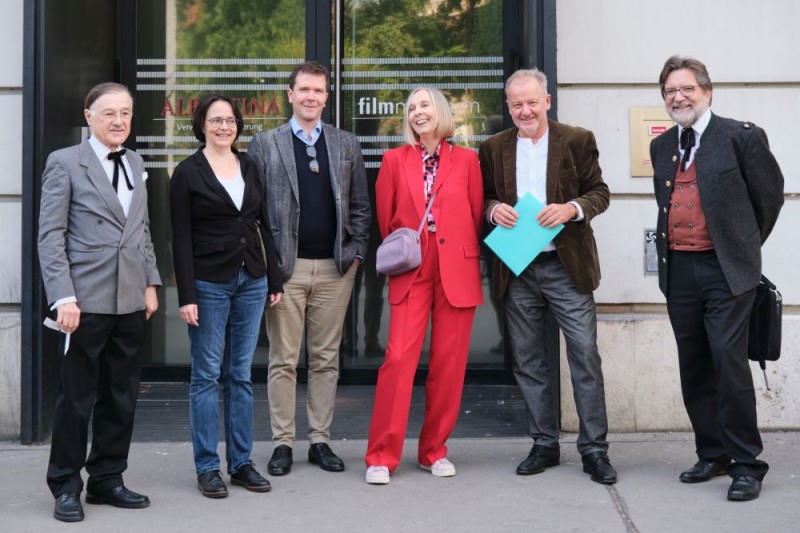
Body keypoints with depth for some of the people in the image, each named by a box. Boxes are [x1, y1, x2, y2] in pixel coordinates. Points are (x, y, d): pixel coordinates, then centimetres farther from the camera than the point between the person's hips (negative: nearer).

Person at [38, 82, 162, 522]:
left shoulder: (136, 164, 16)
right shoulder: (65, 163, -2)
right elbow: (50, 236, -7)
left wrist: (151, 283, 10)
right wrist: (63, 297, -14)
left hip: (130, 302, 6)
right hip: (86, 302, -6)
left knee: (122, 396, 10)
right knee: (77, 396, 2)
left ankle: (107, 480, 22)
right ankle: (65, 485, 15)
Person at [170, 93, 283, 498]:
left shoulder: (250, 167, 10)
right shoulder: (187, 172, -3)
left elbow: (263, 226, 13)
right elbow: (181, 239, -7)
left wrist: (274, 280, 8)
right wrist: (186, 296, -13)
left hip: (251, 280, 4)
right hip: (209, 283, -4)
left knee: (241, 374, 9)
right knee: (207, 376, 2)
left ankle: (241, 462, 17)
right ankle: (207, 467, 9)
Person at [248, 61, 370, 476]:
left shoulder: (346, 145, 11)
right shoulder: (265, 144, 5)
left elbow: (360, 205, 12)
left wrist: (355, 251, 2)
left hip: (335, 267, 2)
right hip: (285, 266, -2)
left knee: (326, 359, 7)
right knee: (283, 360, 2)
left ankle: (320, 441, 16)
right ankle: (282, 443, 11)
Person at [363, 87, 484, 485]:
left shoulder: (466, 160, 7)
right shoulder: (395, 160, 7)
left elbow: (476, 217, 11)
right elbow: (385, 220, 11)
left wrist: (465, 255, 9)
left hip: (457, 271, 1)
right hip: (411, 272, -1)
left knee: (449, 363, 3)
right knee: (399, 358, -10)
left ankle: (434, 450, 17)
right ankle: (382, 456, -2)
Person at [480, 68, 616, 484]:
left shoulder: (577, 140, 1)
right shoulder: (494, 148, 8)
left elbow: (600, 192, 1)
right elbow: (485, 198, 13)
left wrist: (571, 209, -18)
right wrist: (493, 209, -9)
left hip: (566, 266, -3)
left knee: (585, 357, -2)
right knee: (528, 361, 9)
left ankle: (594, 449, 7)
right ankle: (544, 445, 21)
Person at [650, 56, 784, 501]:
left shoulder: (742, 137, -5)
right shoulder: (661, 147, 12)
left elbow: (770, 195, 3)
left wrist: (745, 245, 11)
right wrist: (669, 251, 15)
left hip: (726, 270, -6)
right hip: (679, 270, 6)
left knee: (729, 361, -11)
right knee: (694, 368, 10)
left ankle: (746, 464, -1)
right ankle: (712, 455, 22)